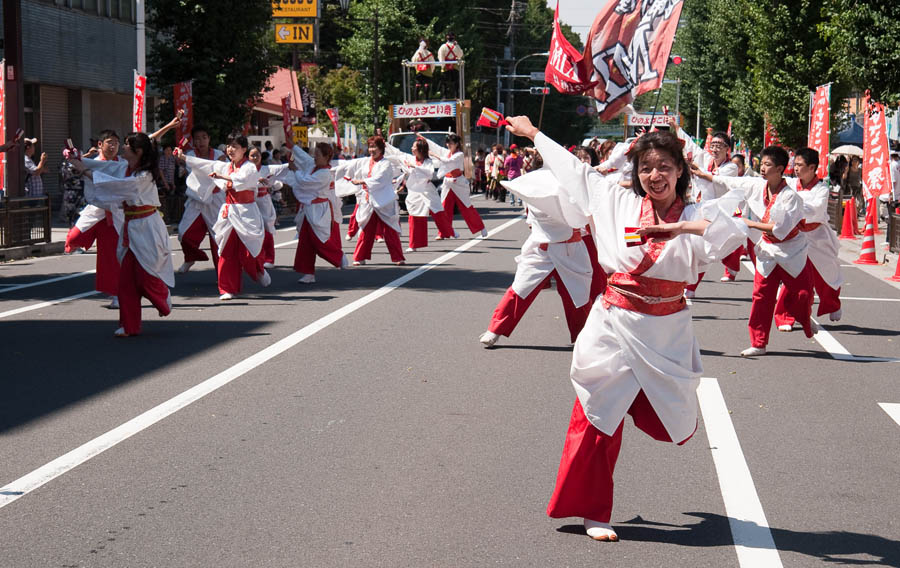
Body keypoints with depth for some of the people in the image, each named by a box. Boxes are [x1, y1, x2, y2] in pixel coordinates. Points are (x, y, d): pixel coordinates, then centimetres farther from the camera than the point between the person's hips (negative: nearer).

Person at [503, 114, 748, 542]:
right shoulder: (619, 202, 0)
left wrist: (682, 227, -33)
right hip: (615, 327, -1)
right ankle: (592, 512, 12)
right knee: (596, 420, -2)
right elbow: (572, 168, 11)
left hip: (667, 334, 1)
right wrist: (532, 133, 20)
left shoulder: (695, 216, -3)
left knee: (672, 424, 11)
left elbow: (736, 233, -23)